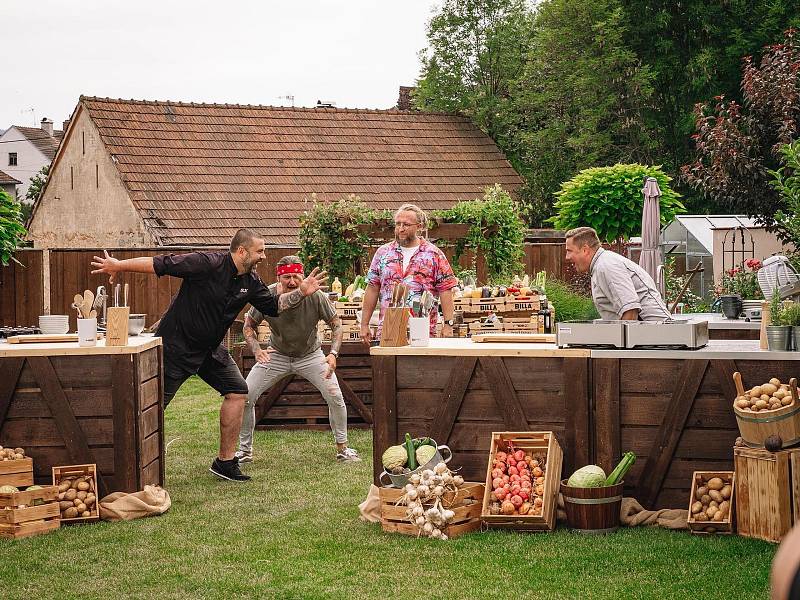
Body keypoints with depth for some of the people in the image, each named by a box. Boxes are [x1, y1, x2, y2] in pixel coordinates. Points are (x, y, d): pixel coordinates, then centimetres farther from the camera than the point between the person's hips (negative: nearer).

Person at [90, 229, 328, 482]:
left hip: (210, 348, 8)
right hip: (176, 345, -8)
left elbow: (273, 305, 12)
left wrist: (301, 293, -3)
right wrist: (119, 266, -23)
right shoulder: (208, 264, -23)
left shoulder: (250, 282, 1)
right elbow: (160, 264, -22)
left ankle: (225, 461, 8)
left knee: (237, 391, 0)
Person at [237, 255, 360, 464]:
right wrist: (257, 350, -28)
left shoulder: (316, 296, -25)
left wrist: (333, 353, -29)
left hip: (310, 355, -1)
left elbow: (336, 324, -13)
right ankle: (244, 450, 9)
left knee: (335, 397, -12)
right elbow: (249, 325, -9)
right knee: (245, 397, -9)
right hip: (276, 354, 1)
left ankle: (342, 448, 9)